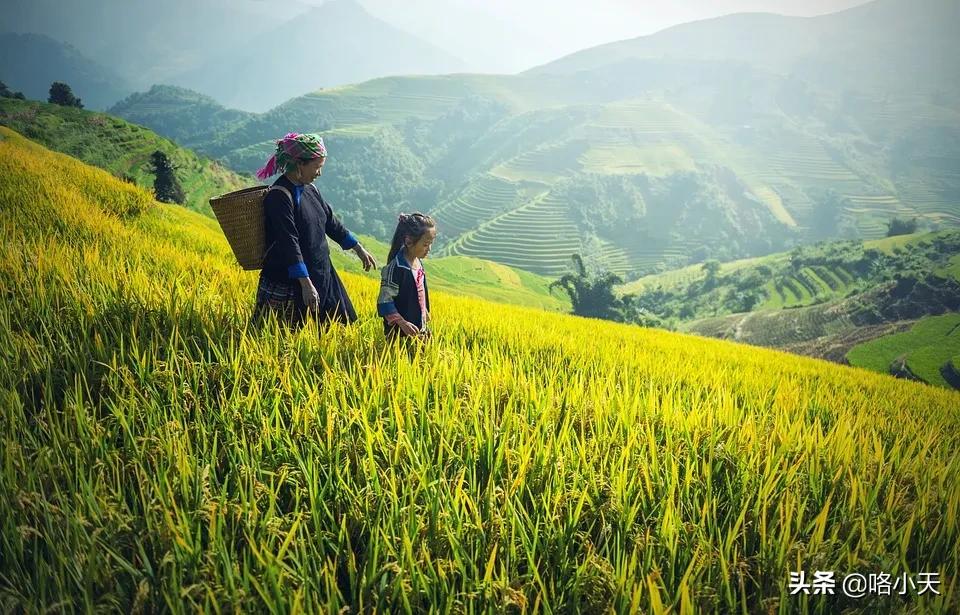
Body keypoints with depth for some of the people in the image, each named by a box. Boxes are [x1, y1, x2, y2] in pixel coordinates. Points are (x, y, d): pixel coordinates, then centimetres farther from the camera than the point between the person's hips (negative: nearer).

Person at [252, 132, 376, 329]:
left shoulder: (310, 189, 8)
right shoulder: (279, 196, -19)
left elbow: (330, 222, 19)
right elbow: (289, 243, -24)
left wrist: (359, 249, 24)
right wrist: (306, 284, -28)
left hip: (320, 275, 9)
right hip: (287, 281, -9)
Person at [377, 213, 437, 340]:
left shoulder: (418, 263, 5)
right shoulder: (396, 267, -20)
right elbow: (384, 301, -20)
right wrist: (402, 323, -28)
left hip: (419, 330, 8)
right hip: (401, 333, -8)